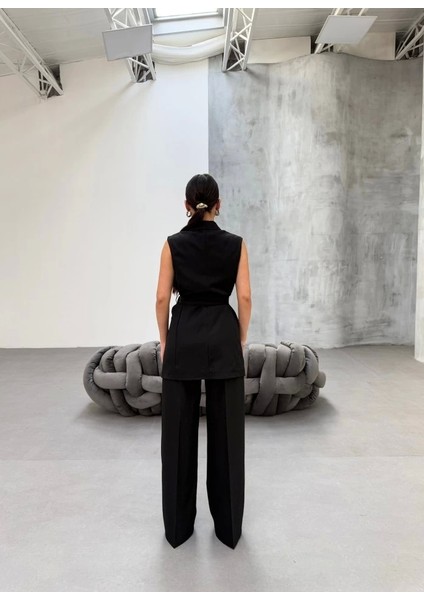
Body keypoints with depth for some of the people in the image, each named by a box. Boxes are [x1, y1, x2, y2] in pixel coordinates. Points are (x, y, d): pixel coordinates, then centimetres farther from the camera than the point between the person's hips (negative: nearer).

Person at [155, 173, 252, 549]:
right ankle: (229, 527, 21)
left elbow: (163, 297, -2)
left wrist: (165, 341, 8)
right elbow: (245, 297, -3)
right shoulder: (235, 244, 0)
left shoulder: (173, 243, -1)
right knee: (226, 432, 9)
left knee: (179, 431, 10)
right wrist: (241, 340, 8)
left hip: (184, 336, 0)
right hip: (223, 336, 0)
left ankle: (178, 526, 23)